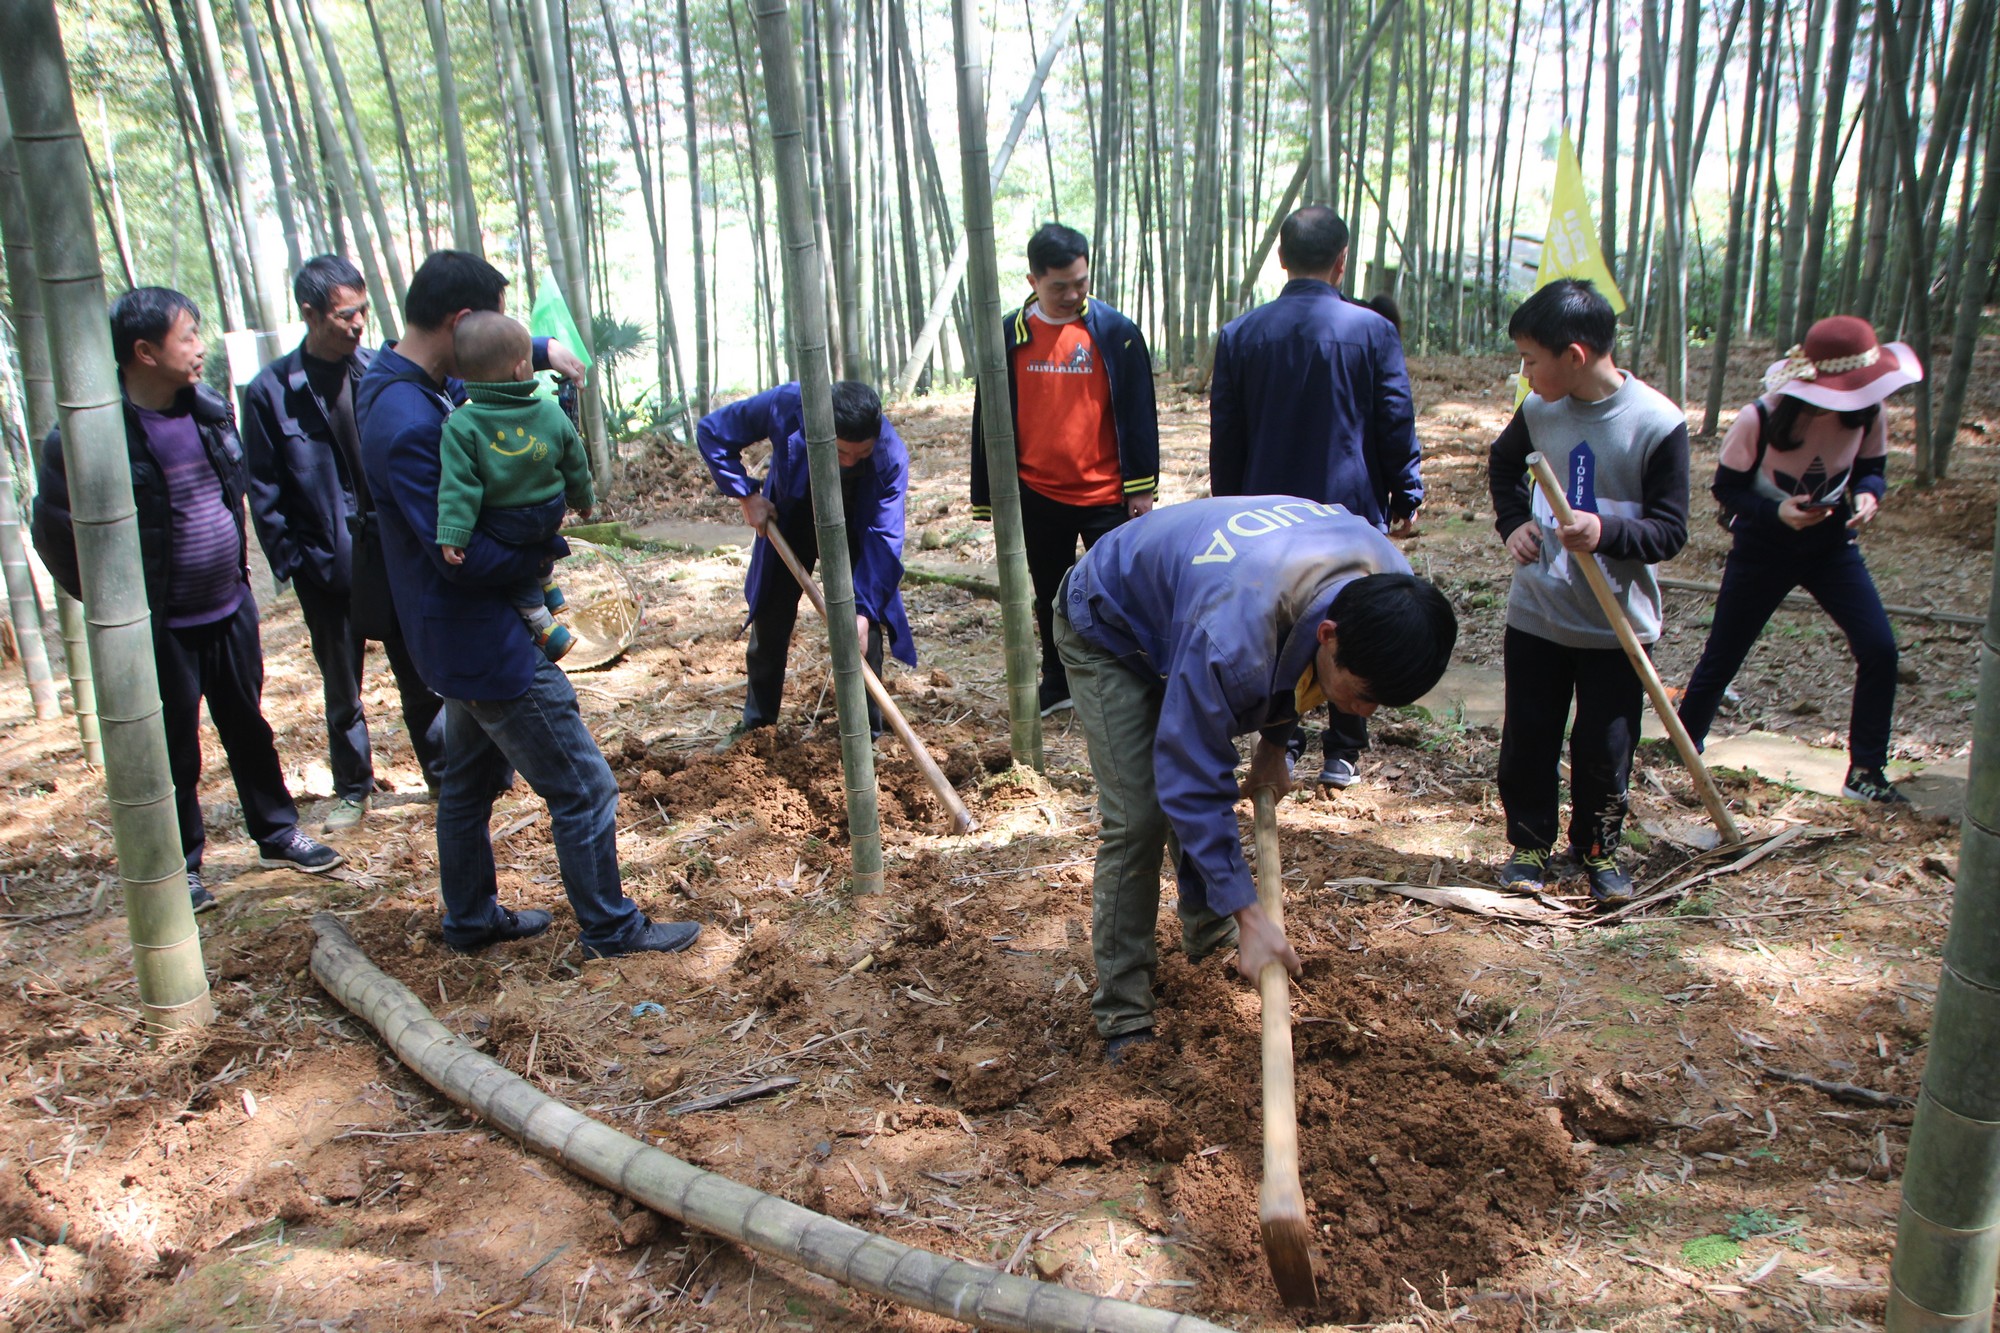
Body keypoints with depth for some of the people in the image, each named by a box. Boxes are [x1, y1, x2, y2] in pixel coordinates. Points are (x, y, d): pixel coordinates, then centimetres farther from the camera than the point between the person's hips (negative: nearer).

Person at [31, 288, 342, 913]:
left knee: (249, 727, 18)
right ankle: (181, 866, 25)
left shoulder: (209, 408, 1)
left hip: (231, 609, 5)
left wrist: (237, 566, 13)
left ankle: (277, 833, 34)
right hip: (162, 627, -5)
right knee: (176, 750, 8)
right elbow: (55, 532, -12)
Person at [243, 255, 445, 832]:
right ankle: (352, 790, 28)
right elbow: (265, 492, -3)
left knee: (420, 674, 11)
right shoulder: (270, 391, -7)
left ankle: (442, 773, 28)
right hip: (327, 567, -1)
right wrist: (289, 562, -7)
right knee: (342, 688, 12)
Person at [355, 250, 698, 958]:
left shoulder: (405, 387, 6)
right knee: (583, 789, 0)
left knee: (470, 782, 23)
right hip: (487, 642, -11)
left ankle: (470, 919, 38)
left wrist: (542, 350, 7)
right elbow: (463, 555, -28)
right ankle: (610, 929, 13)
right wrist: (542, 555, -11)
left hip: (462, 640, 11)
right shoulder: (409, 425, -26)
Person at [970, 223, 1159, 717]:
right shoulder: (1009, 337, 0)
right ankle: (1058, 683, 31)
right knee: (1050, 597, 15)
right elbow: (989, 419, 6)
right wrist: (990, 495, 6)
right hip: (1037, 496, 3)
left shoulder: (1116, 333, -5)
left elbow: (1138, 412, -1)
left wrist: (1141, 486, -4)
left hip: (1106, 495, -2)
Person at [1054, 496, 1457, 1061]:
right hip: (1107, 629, -7)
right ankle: (1122, 1013, -4)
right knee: (1137, 817, -14)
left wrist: (1274, 742, 4)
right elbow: (1192, 782, -35)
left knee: (1204, 787, 10)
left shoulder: (1390, 586, -23)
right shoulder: (1230, 639, -47)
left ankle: (1207, 931, 35)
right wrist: (1247, 914, -32)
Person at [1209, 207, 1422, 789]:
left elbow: (1224, 438, 3)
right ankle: (1342, 755, 16)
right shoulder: (1373, 331, -8)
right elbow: (1397, 427, -3)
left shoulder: (1239, 335, -2)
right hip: (1354, 510, -2)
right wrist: (1406, 498, 10)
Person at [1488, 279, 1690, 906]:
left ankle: (1598, 849, 28)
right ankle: (1530, 845, 27)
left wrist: (1608, 533, -31)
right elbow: (1503, 463, 20)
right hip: (1535, 614, 3)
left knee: (1605, 750, 7)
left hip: (1617, 626, -3)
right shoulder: (1539, 409, -3)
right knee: (1526, 742, 10)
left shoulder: (1658, 423, -15)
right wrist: (1514, 521, 5)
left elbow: (1671, 531, -12)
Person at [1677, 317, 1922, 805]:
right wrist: (1775, 512, -29)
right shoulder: (1760, 420, -24)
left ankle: (1865, 772, 2)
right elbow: (1727, 487, -12)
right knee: (1722, 657, 6)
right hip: (1762, 549, -3)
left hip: (1831, 545, 3)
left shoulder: (1865, 413, -13)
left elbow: (1871, 468, 3)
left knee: (1879, 649, -11)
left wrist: (1868, 493, -21)